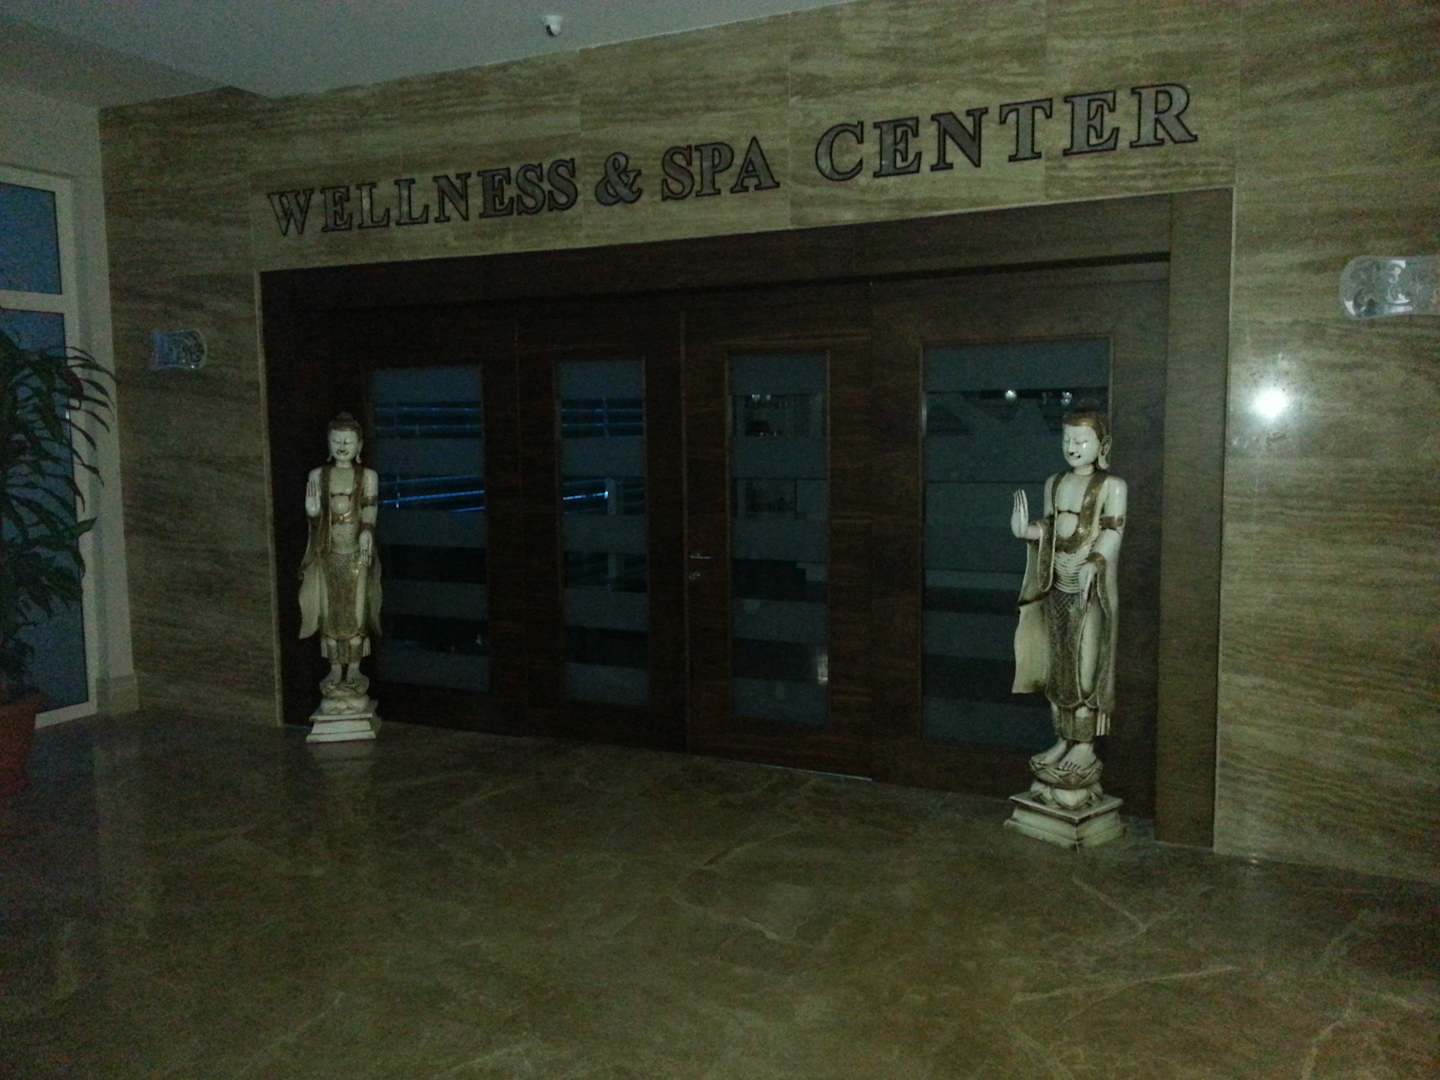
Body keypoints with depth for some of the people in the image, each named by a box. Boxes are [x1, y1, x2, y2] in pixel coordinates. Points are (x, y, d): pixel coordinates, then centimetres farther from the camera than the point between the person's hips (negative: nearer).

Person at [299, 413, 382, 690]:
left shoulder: (368, 476, -1)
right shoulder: (318, 475, 3)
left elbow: (369, 514, -8)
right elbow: (313, 516, 6)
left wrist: (367, 535, -24)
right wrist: (311, 507, -15)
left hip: (357, 553, -2)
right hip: (328, 552, 2)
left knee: (356, 611, 2)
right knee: (329, 612, 6)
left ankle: (354, 670, 14)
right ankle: (335, 670, 18)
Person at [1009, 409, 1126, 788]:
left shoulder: (1111, 485, -7)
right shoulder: (1054, 483, 11)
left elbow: (1112, 532, -14)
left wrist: (1094, 563, -30)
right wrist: (1026, 530, -8)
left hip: (1091, 589, -6)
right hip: (1057, 586, 6)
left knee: (1086, 665, -2)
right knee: (1056, 664, 10)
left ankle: (1085, 746, 8)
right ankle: (1063, 739, 21)